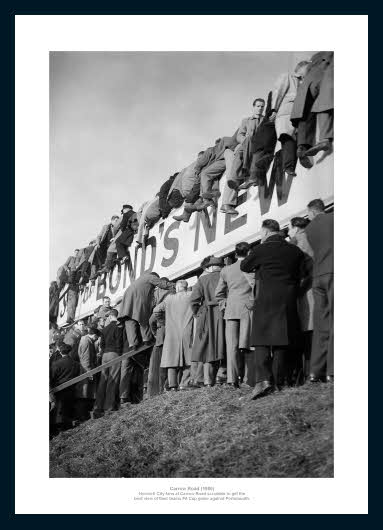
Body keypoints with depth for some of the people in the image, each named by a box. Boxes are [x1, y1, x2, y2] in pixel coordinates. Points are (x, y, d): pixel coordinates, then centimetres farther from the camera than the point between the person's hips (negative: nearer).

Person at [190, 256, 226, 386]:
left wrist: (197, 314, 8)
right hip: (225, 313, 0)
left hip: (207, 316, 0)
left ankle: (208, 381, -3)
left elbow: (194, 299, -3)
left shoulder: (203, 279, 7)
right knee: (228, 348, 2)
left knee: (208, 347, 2)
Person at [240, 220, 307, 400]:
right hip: (289, 302, 4)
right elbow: (301, 275, 13)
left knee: (262, 339, -1)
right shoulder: (295, 251, 8)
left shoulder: (261, 249, -4)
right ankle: (279, 381, 8)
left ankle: (263, 379, -17)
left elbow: (244, 267, 10)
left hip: (266, 302, -4)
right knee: (283, 341, 9)